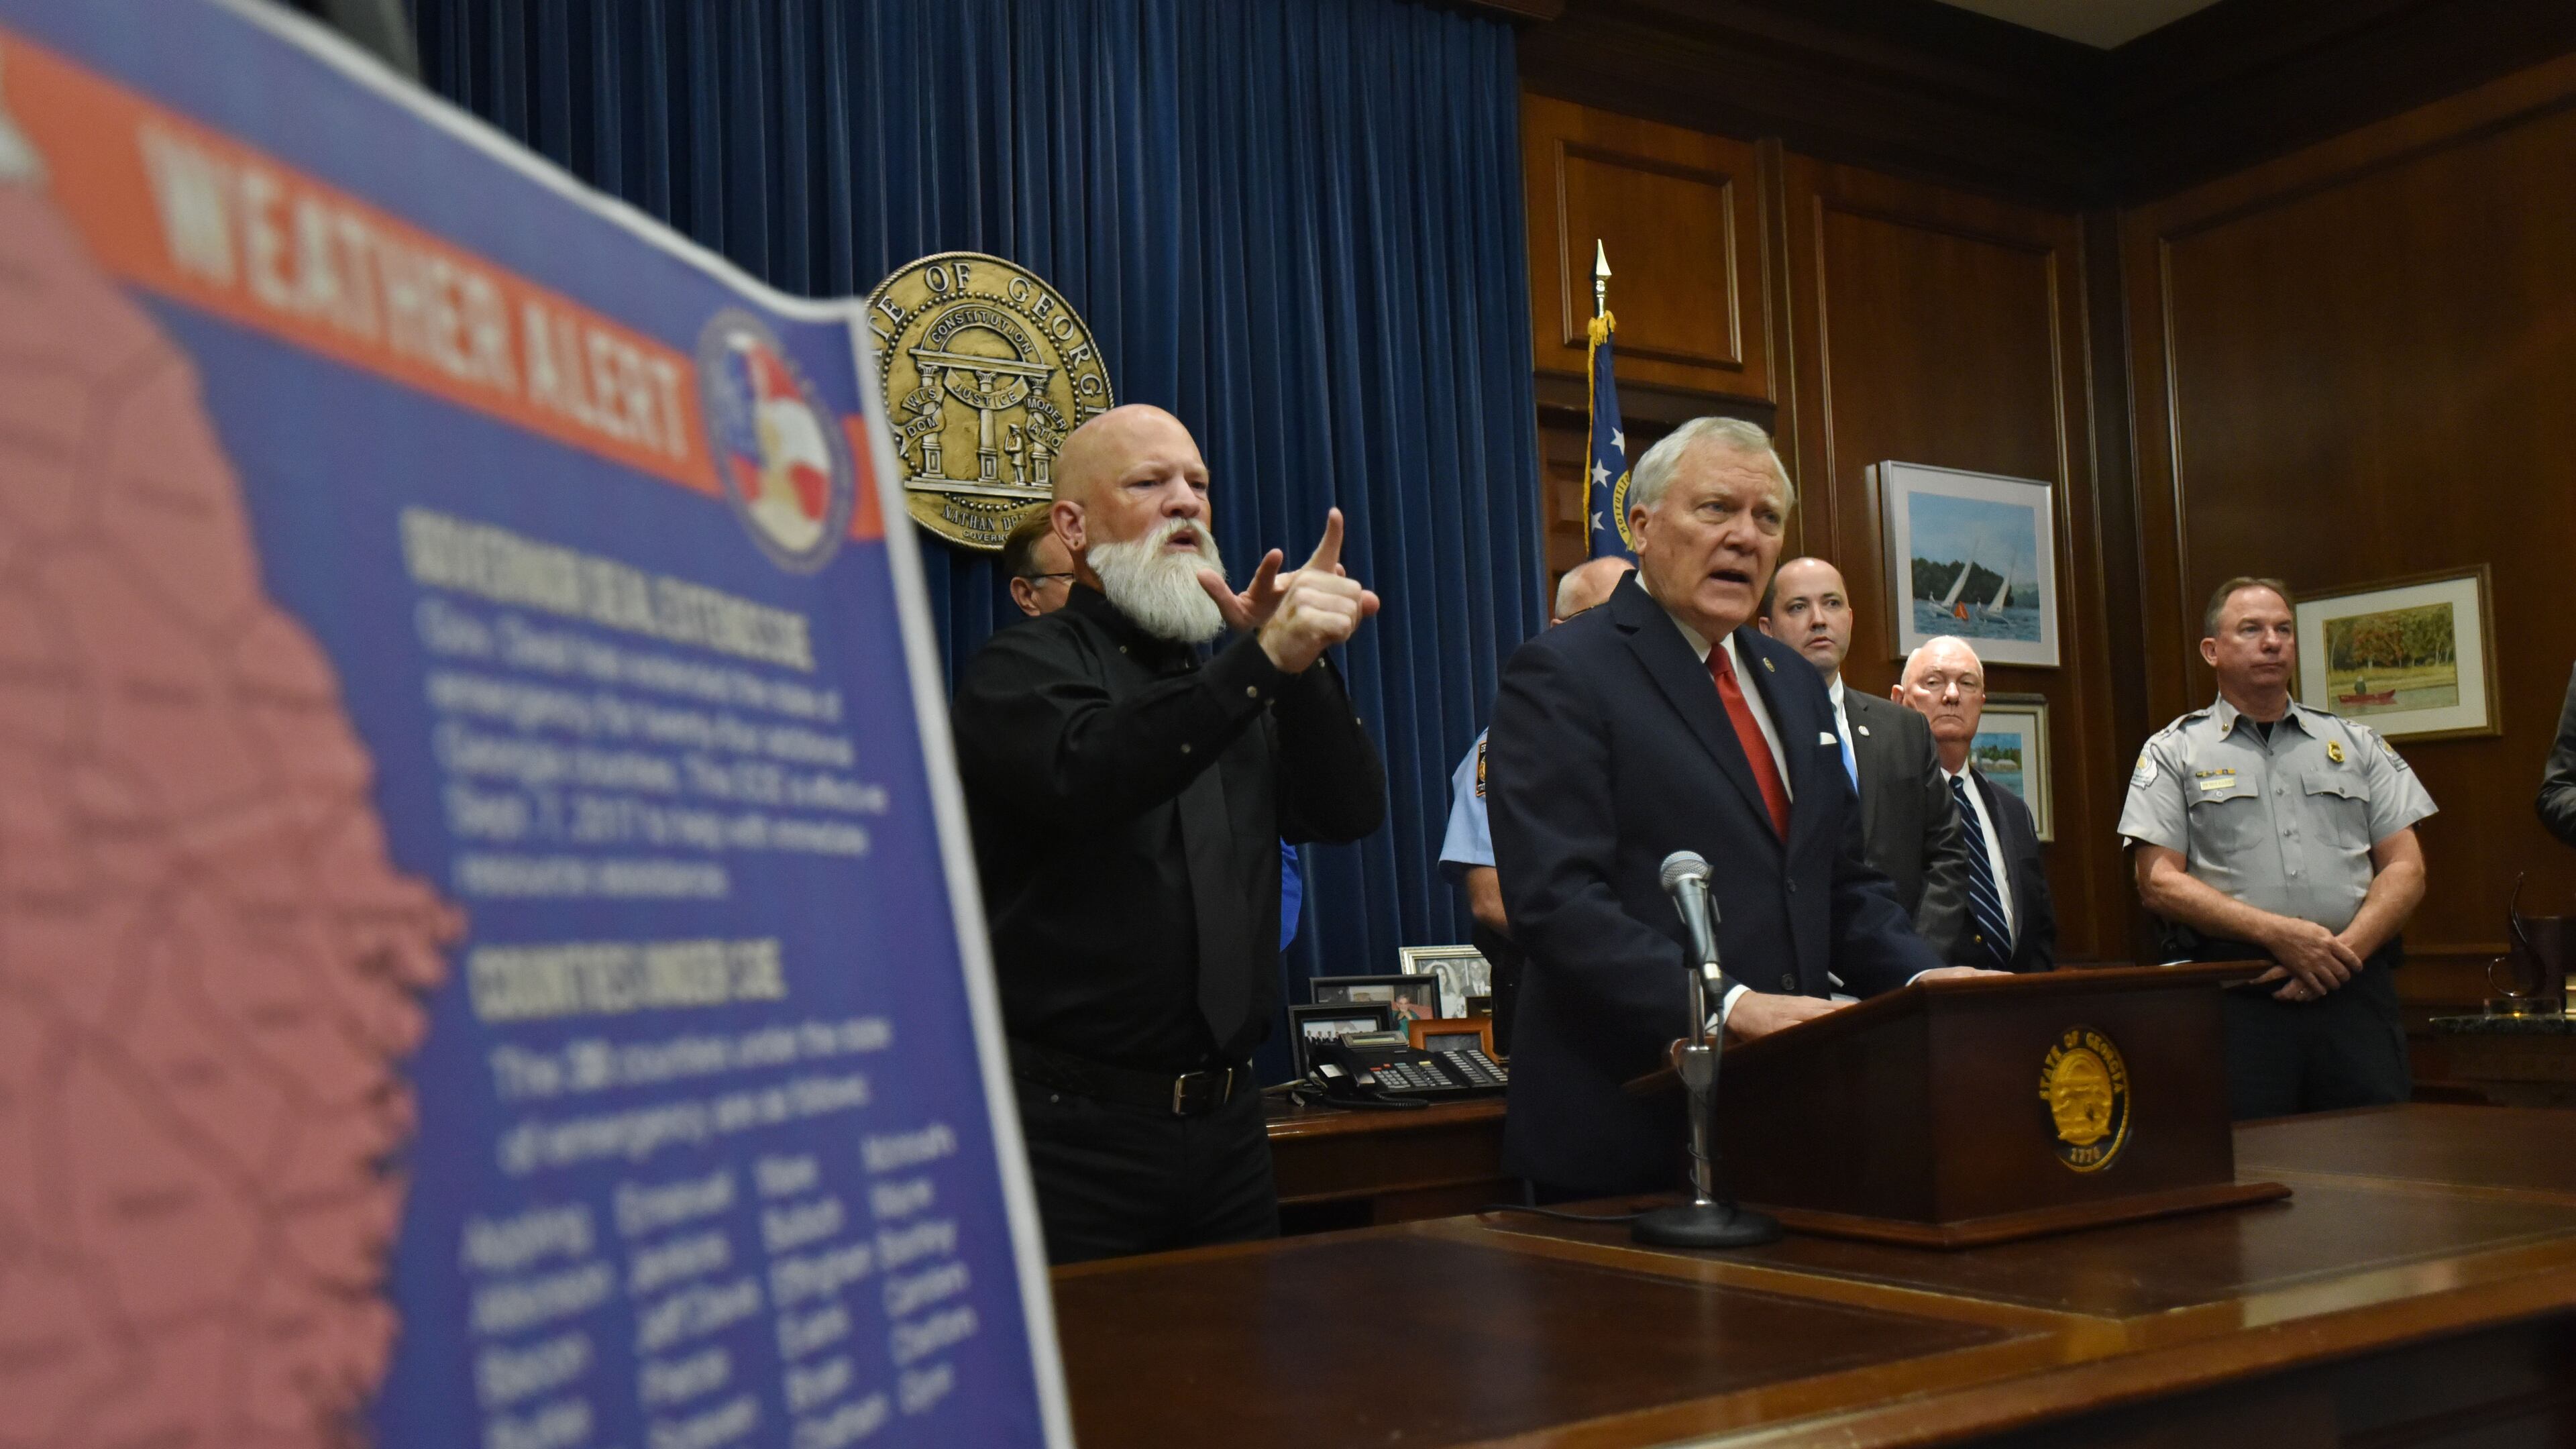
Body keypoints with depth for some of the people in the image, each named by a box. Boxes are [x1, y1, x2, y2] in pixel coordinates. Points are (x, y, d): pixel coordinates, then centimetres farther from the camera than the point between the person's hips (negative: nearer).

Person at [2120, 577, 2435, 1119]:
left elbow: (2405, 870, 11)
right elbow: (2159, 883, -1)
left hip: (2353, 992, 3)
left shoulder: (2357, 744, 18)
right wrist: (2278, 934, -12)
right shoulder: (2173, 752, 8)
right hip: (2236, 998, -2)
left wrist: (2345, 949, -7)